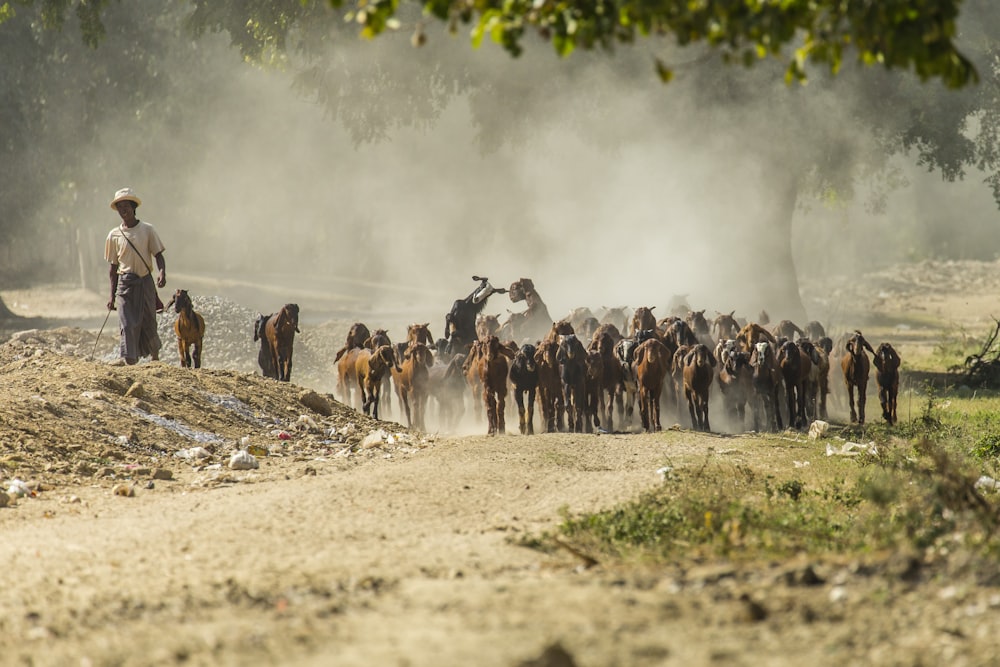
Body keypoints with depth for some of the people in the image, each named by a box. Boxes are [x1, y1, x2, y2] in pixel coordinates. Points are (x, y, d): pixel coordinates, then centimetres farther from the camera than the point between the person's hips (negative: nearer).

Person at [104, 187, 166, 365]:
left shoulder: (147, 230, 2)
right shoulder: (114, 235, 5)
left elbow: (158, 255, 3)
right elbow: (113, 267, 10)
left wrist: (162, 273, -18)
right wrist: (112, 295, 7)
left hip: (145, 282, 0)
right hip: (125, 283, 0)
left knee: (148, 323, 6)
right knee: (128, 325, -10)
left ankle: (155, 357, 29)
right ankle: (130, 363, -12)